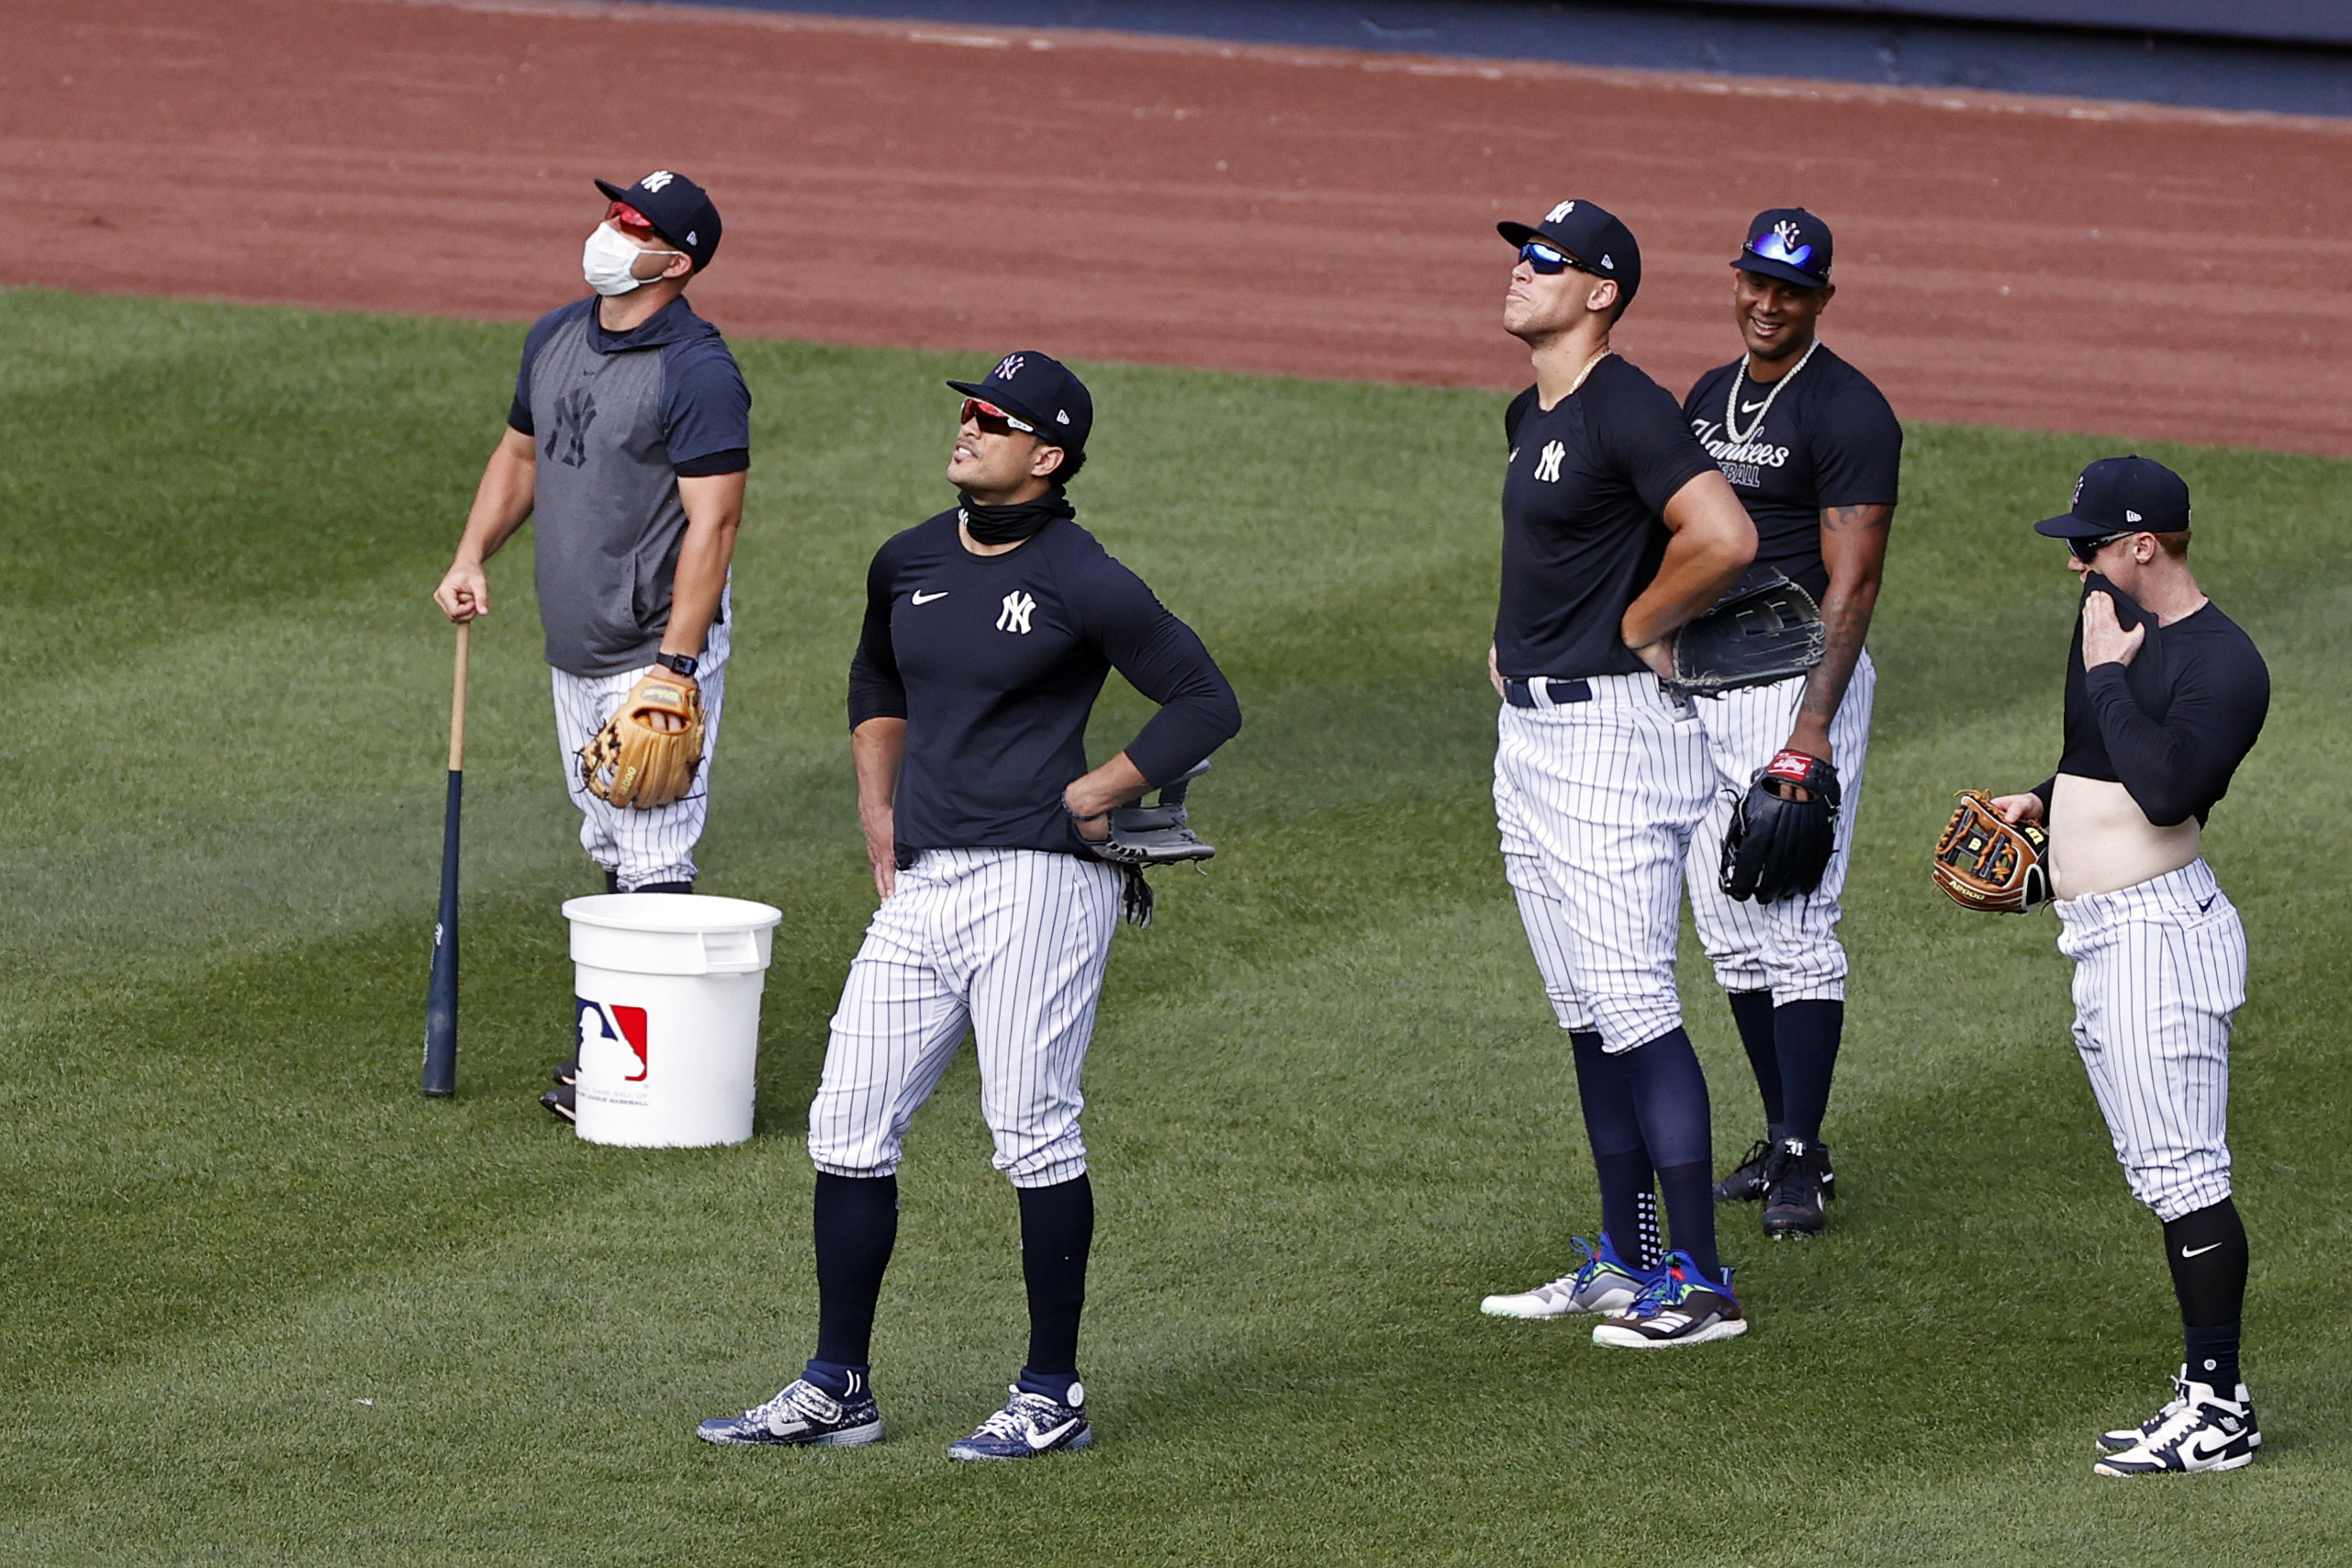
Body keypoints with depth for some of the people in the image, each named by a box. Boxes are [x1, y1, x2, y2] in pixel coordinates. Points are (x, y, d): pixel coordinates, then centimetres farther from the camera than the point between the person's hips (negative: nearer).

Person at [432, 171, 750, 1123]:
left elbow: (712, 523, -21)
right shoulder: (556, 339, 9)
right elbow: (520, 454, 25)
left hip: (658, 652, -9)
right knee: (612, 858, 15)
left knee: (653, 865, -9)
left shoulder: (699, 371, -17)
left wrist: (676, 668, -25)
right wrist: (470, 560, 10)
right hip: (574, 652, 9)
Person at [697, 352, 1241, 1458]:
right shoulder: (910, 563, 12)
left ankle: (1053, 1397, 5)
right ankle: (836, 1388, 11)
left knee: (1034, 1136, -4)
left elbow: (1206, 704, -8)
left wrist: (1092, 796, -9)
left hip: (1035, 881, -7)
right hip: (921, 884, 7)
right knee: (848, 1128, 4)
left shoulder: (1084, 584, -9)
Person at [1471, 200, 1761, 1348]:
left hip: (1612, 729, -10)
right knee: (1587, 1015, 14)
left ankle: (1699, 1282, -8)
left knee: (1635, 1012, -10)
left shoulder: (1623, 410, -16)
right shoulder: (1532, 416, 14)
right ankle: (1623, 1264, 21)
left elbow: (1723, 538, -29)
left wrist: (1635, 629, -15)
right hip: (1530, 731, 10)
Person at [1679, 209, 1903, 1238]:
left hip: (1798, 676, -8)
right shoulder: (1708, 400, 12)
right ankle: (1781, 1141, 19)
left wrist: (1814, 726, -24)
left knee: (1795, 928, -10)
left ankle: (1800, 1164, -8)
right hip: (1701, 686, 8)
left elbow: (1852, 583, -17)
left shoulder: (1849, 413, -12)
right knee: (1732, 934, 10)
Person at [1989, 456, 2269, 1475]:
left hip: (2161, 926, -10)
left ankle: (2221, 1410, -8)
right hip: (2100, 934, 10)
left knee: (2182, 1173, -10)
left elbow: (2169, 788, -29)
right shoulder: (2110, 624, 15)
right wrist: (2043, 803, 12)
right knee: (2161, 1173, 12)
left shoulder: (2220, 662, -15)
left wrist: (2108, 673, -19)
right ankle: (2203, 1398, 17)